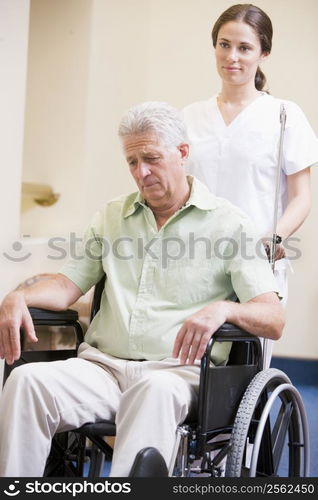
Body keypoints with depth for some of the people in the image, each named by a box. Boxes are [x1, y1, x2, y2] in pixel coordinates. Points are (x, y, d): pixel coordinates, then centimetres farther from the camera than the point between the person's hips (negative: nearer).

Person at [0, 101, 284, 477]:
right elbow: (68, 285, 16)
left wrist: (223, 309, -25)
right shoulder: (112, 216, 22)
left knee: (155, 389, -40)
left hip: (179, 370, -3)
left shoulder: (227, 223, 6)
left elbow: (274, 320, -2)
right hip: (102, 363, 4)